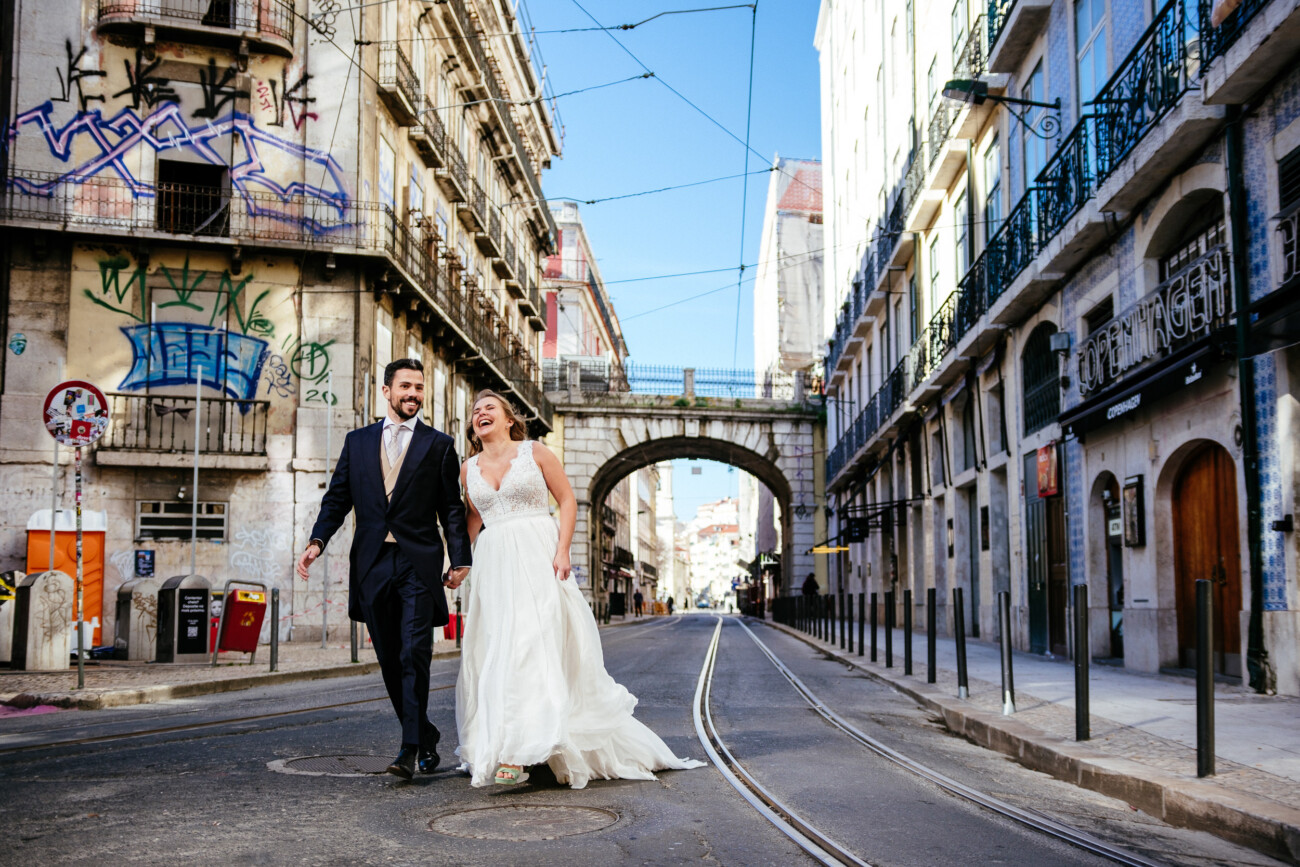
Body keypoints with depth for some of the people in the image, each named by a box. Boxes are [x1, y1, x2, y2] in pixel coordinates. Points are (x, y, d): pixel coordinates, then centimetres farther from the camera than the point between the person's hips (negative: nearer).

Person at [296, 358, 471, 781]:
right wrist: (317, 541, -4)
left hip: (418, 564, -3)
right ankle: (426, 737, 25)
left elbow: (452, 509, 4)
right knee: (390, 661, 10)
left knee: (414, 656, -11)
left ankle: (410, 750, -8)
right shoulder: (357, 441, 14)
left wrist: (460, 560, -5)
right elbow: (337, 498, 11)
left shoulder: (439, 445, 7)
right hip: (372, 565, 3)